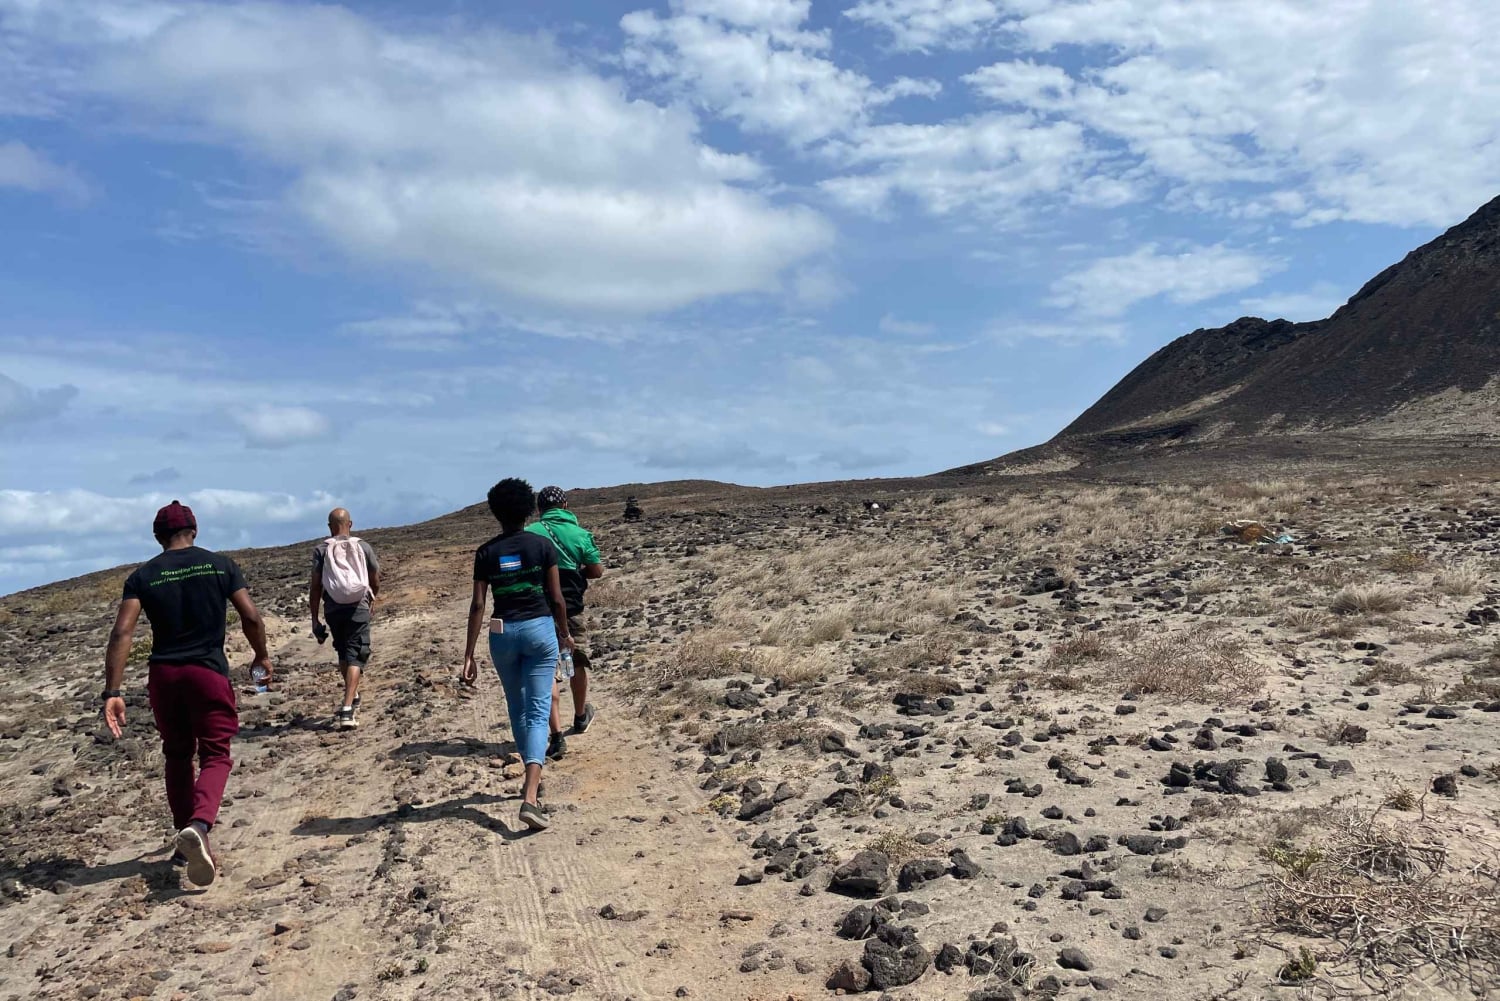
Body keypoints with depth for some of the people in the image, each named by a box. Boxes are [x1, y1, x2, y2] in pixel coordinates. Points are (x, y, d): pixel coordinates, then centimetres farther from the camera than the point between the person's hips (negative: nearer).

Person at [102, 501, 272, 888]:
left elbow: (122, 632, -8)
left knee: (177, 755, 20)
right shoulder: (220, 565, 0)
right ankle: (199, 825, -24)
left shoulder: (142, 576, 2)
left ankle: (185, 833, 27)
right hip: (209, 672, -2)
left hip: (164, 675, 2)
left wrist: (113, 691, -8)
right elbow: (251, 617, -4)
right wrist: (262, 656, 12)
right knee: (215, 755, 2)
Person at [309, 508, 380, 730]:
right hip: (358, 609, -1)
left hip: (333, 610, 2)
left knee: (343, 653, 22)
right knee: (355, 657, -3)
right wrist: (372, 599, 32)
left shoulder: (321, 550, 1)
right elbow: (375, 581, 11)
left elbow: (315, 586, -3)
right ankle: (347, 709, -16)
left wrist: (314, 619, 2)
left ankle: (353, 697, 36)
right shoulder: (363, 547, 3)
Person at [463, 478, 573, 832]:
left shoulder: (486, 552, 0)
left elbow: (478, 604, -4)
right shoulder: (543, 545, -3)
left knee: (517, 709, 20)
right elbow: (556, 597, -1)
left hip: (503, 633, 2)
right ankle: (530, 798, -18)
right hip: (540, 629, -2)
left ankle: (533, 778, 36)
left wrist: (469, 655, -1)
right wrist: (564, 632, 16)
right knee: (538, 712, -4)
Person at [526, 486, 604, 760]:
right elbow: (597, 571, -3)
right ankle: (581, 716, 43)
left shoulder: (529, 533, -5)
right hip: (571, 610, 1)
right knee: (577, 663, 23)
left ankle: (557, 736, -6)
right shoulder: (580, 534, -4)